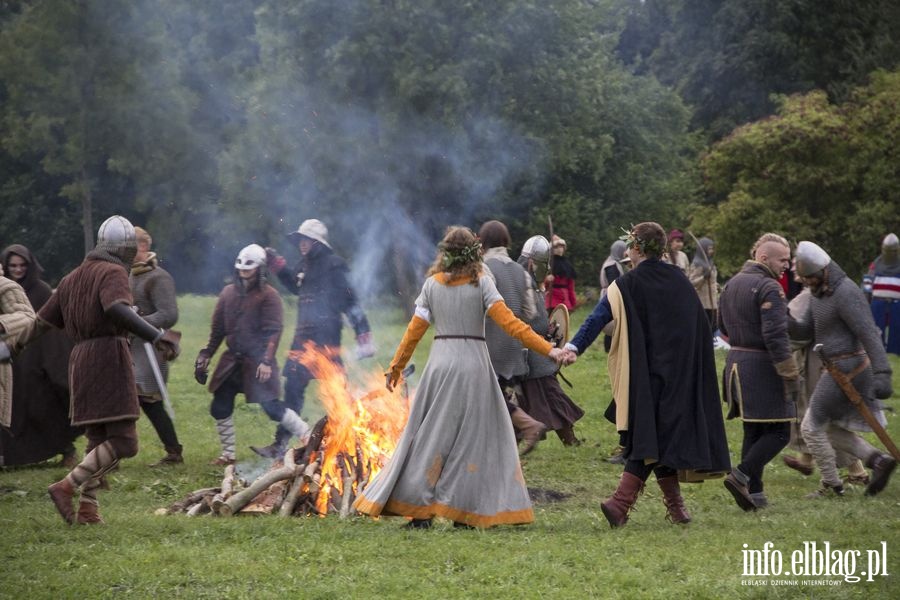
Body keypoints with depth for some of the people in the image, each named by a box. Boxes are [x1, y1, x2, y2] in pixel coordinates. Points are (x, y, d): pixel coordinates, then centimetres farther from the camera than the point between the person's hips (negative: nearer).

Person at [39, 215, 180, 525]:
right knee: (122, 442, -9)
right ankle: (66, 487, -18)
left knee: (98, 438, 16)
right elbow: (117, 309, -26)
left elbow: (42, 321, 20)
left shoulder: (73, 278, 19)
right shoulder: (113, 272, -5)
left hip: (80, 359, 9)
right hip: (108, 358, -9)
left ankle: (88, 509, 12)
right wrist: (157, 336, -33)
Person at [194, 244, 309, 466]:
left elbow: (273, 331, -14)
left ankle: (308, 437, 5)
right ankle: (228, 454, 19)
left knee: (271, 406, -9)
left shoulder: (268, 295, -9)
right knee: (220, 408, 5)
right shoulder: (228, 293, 9)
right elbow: (218, 328, 15)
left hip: (257, 362, -6)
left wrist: (266, 361, -22)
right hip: (232, 361, 6)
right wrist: (205, 355, 12)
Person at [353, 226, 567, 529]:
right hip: (473, 364, -2)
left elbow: (414, 330, 7)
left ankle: (419, 510, 6)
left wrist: (396, 367, 17)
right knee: (472, 436, 5)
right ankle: (465, 511, 3)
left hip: (440, 365, 2)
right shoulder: (481, 282, -2)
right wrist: (548, 349, -11)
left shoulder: (432, 284, 5)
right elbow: (509, 323, -10)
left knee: (432, 435, 8)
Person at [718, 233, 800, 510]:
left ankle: (754, 494, 13)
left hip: (735, 361, 9)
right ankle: (742, 476, -14)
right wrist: (791, 375, -18)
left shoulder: (731, 284, 13)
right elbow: (776, 336, -22)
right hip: (762, 365, -9)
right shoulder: (769, 288, -15)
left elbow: (723, 326, 22)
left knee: (753, 431, 13)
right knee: (778, 432, -3)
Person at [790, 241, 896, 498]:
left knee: (812, 427, -2)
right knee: (830, 429, 15)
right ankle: (878, 460, 9)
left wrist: (882, 373, -31)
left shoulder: (846, 293, -19)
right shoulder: (820, 293, 12)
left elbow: (869, 334, -24)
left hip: (846, 368, -10)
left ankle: (832, 485, 8)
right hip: (838, 368, 10)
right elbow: (805, 329, 13)